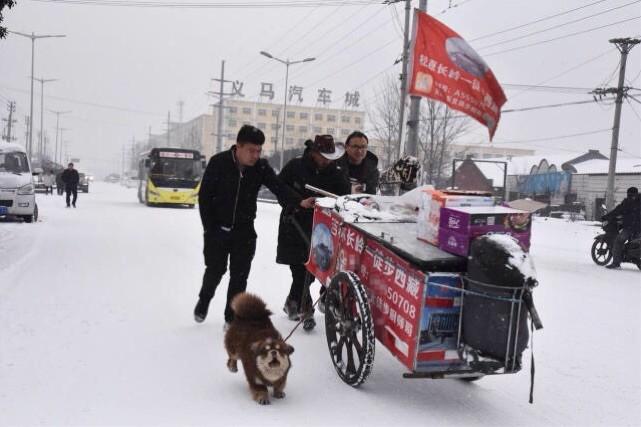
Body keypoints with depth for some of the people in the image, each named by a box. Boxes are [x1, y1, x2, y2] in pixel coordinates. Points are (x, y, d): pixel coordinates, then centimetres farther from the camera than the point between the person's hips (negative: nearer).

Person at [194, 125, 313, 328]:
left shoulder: (261, 167, -6)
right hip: (218, 229, -2)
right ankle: (204, 300, 37)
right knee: (215, 271, 7)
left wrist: (299, 201, -38)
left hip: (244, 230, 2)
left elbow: (279, 187, -19)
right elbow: (204, 196, -8)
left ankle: (231, 319, 16)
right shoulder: (218, 163, -13)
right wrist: (209, 228, -10)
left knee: (239, 276, 2)